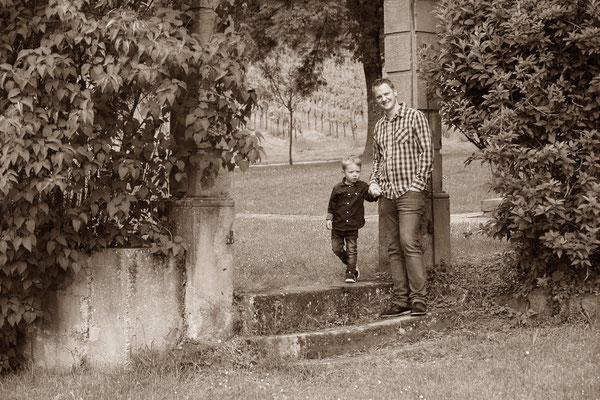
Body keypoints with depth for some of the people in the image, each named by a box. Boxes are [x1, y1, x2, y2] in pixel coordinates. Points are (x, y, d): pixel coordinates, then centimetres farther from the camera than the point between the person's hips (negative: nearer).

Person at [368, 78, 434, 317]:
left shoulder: (414, 117, 1)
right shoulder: (379, 126, 18)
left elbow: (426, 152, -4)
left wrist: (418, 183, -12)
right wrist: (374, 182, 9)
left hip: (409, 191, -6)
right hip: (386, 194, 6)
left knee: (409, 242, -15)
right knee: (394, 248, 5)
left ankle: (419, 299, -14)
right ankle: (400, 300, 6)